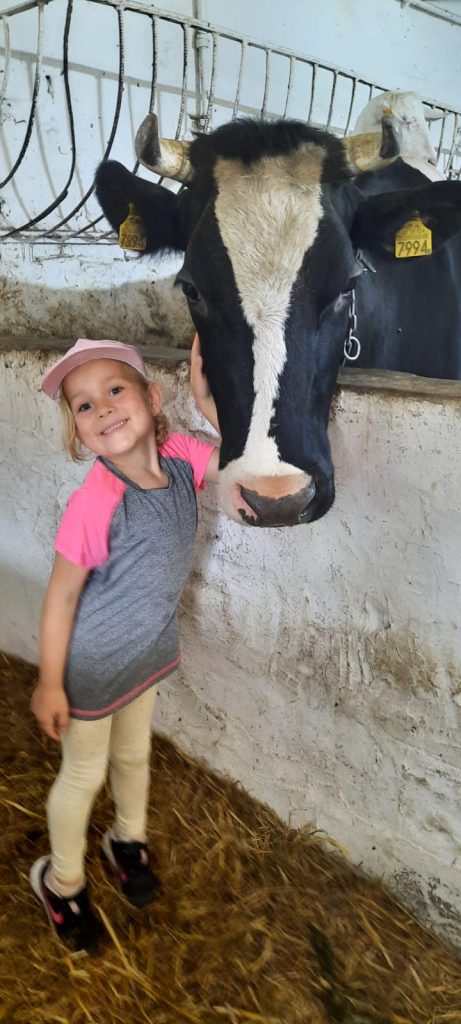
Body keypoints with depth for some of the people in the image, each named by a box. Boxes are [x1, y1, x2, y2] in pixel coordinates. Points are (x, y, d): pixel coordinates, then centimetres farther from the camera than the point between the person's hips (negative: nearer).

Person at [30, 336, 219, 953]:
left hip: (151, 650, 5)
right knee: (84, 774, 17)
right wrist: (50, 683, -14)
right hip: (94, 665, -5)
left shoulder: (179, 457, -17)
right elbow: (61, 596, -23)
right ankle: (61, 881, 45)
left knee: (134, 753, 28)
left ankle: (128, 839, 58)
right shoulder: (94, 505, -33)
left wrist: (209, 400, -21)